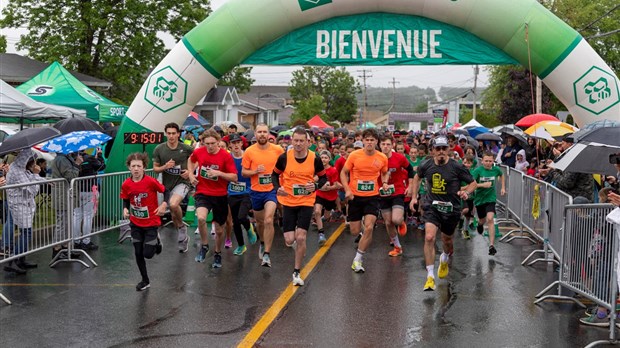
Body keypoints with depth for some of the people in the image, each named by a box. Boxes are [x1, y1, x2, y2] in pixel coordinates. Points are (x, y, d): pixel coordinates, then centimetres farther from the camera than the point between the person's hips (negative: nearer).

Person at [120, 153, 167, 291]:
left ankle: (156, 242, 30)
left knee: (148, 254, -5)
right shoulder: (126, 184, -9)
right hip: (135, 224, 4)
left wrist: (164, 204, -23)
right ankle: (145, 281, 26)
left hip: (151, 223, -3)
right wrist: (125, 209, -13)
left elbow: (165, 191, -8)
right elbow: (126, 200, 6)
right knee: (138, 254, 8)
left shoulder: (151, 181, -21)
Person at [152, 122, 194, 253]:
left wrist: (190, 171, -9)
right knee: (174, 214, 15)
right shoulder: (159, 149, -5)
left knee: (173, 204, -33)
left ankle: (182, 226, -4)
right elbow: (155, 169, 2)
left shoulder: (186, 148, -11)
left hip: (182, 182, -4)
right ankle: (183, 238, 37)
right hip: (167, 184, 4)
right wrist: (165, 167, -19)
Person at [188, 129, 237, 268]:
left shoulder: (226, 156, -12)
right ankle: (204, 246, -2)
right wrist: (191, 174, 3)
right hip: (203, 193, 0)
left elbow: (234, 177, -12)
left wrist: (218, 173, -25)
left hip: (220, 195, 0)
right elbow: (191, 160, 19)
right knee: (201, 218, -29)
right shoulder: (199, 152, -5)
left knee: (219, 229, 11)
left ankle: (218, 253, 39)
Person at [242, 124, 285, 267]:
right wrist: (255, 171, -18)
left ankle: (266, 254, -12)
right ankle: (263, 243, 48)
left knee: (268, 220, -19)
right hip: (256, 191, 2)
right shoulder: (249, 151, -5)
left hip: (272, 190, -2)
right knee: (260, 221, 18)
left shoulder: (278, 150, -6)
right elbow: (243, 172, 0)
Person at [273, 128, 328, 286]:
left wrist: (315, 186, -16)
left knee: (301, 237, -9)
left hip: (307, 203, -1)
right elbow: (275, 174, 6)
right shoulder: (284, 157, -9)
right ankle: (298, 245, 39)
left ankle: (297, 272, 9)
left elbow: (323, 178, 4)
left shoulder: (315, 159, -9)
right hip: (288, 202, 1)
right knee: (289, 240, -1)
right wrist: (278, 188, -13)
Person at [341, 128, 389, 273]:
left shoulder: (382, 158, -3)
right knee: (355, 231, 5)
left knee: (368, 228, -17)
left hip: (372, 197, 0)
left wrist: (385, 183, -4)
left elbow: (385, 173, 17)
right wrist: (347, 189, -12)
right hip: (355, 196, 0)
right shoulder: (354, 155, -8)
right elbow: (343, 173, 1)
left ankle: (357, 259, -2)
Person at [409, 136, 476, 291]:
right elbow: (417, 177, 18)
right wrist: (414, 196, 13)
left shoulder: (456, 167, -11)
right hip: (431, 207, 0)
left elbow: (473, 183, 0)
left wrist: (466, 192, -20)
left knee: (447, 240, 17)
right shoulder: (426, 166, -4)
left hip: (451, 209, 0)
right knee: (429, 237, -20)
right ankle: (430, 276, -12)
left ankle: (445, 259, 55)